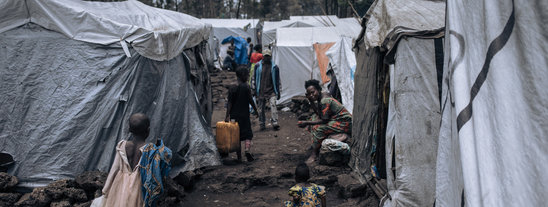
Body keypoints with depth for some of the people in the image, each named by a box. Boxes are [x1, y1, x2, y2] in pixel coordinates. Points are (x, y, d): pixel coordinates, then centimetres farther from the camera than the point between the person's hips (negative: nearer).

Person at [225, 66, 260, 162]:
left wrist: (227, 116, -3)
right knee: (248, 134, 4)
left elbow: (230, 103, -1)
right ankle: (247, 150, -19)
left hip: (234, 115, 4)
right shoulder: (246, 87, -9)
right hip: (244, 115, -4)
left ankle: (239, 156, 13)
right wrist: (256, 109, 6)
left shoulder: (232, 88, 2)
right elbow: (250, 100, -7)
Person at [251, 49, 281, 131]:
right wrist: (254, 89, 6)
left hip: (271, 91, -1)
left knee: (273, 105, -18)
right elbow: (254, 78, 10)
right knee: (261, 108, 6)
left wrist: (279, 92, 8)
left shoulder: (274, 67, 4)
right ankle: (262, 124, 18)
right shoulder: (258, 66, 4)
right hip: (261, 92, 1)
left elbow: (278, 80, 10)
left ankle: (275, 123, -18)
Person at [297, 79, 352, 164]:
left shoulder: (325, 101, -25)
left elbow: (324, 120, -24)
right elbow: (318, 113, 6)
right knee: (314, 118, 7)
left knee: (318, 128, -22)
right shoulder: (320, 98, 3)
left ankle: (314, 154, -11)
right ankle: (317, 146, 6)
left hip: (344, 123, -10)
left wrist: (307, 123, -20)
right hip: (336, 119, 10)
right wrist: (311, 101, -3)